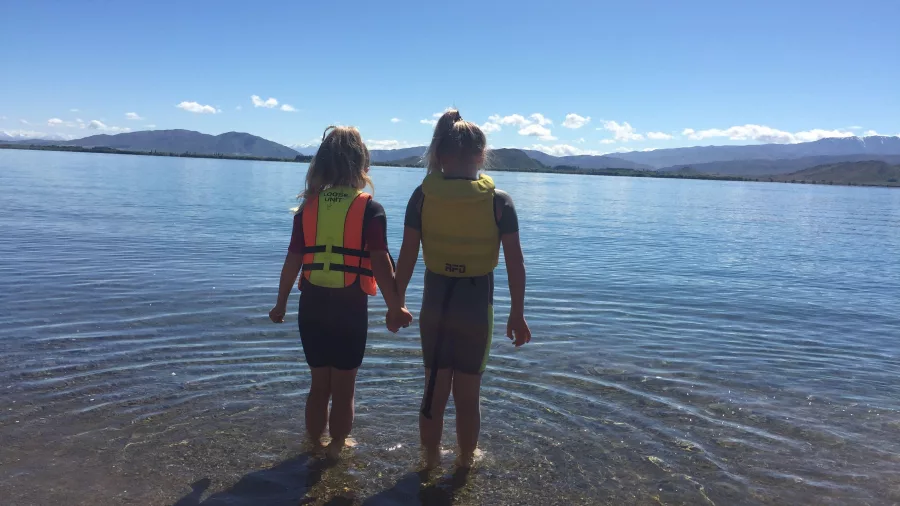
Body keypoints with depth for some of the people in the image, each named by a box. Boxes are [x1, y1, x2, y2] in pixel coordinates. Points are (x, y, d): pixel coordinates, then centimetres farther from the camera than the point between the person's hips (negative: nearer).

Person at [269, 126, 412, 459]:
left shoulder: (308, 207, 1)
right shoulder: (370, 209, -9)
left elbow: (292, 262, 3)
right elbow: (380, 262, -14)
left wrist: (280, 305, 14)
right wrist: (395, 307, -5)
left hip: (312, 306, 3)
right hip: (351, 309, -3)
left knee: (319, 384, 19)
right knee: (344, 389, 13)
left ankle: (314, 446, 32)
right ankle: (336, 449, 24)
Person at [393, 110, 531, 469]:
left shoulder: (423, 195, -7)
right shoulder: (499, 200, -8)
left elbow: (407, 256, -6)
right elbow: (515, 263, -7)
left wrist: (397, 302, 6)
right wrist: (517, 314, 2)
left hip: (435, 302, 1)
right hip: (477, 305, -1)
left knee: (435, 390, 16)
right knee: (468, 393, 15)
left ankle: (431, 460, 33)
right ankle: (465, 461, 32)